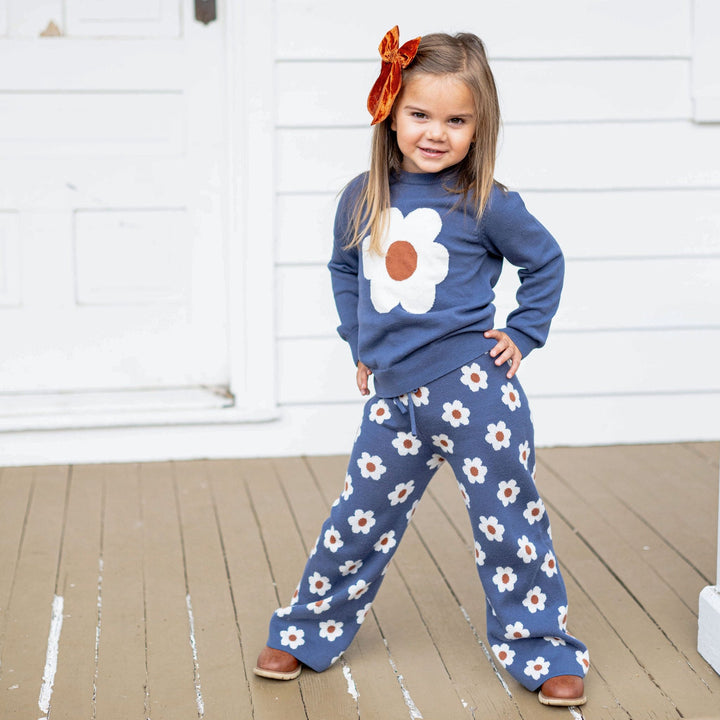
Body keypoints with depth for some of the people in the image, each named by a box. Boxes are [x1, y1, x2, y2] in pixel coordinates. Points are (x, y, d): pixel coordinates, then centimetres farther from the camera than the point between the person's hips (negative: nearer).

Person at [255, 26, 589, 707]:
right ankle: (308, 632, 29)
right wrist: (360, 343, 16)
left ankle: (541, 650, 18)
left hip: (474, 386, -3)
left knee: (508, 521, 2)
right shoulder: (362, 199, 3)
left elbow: (545, 262, 8)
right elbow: (344, 268, 22)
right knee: (358, 519, 11)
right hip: (394, 397, 4)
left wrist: (521, 334, 2)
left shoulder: (487, 205, -7)